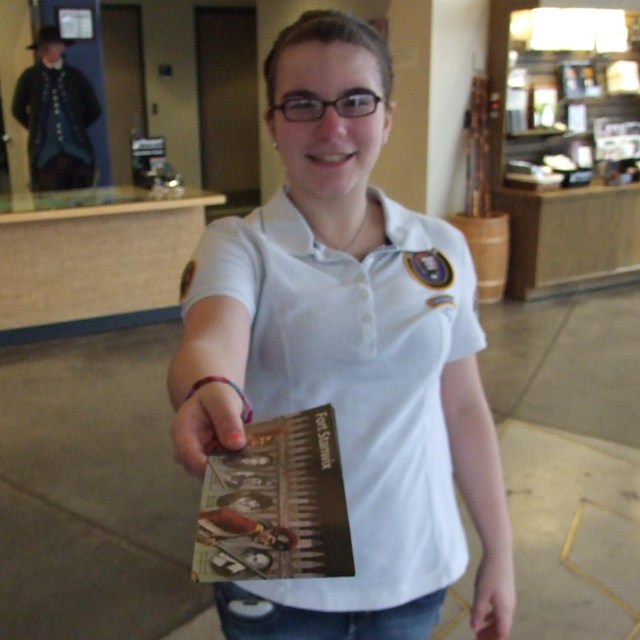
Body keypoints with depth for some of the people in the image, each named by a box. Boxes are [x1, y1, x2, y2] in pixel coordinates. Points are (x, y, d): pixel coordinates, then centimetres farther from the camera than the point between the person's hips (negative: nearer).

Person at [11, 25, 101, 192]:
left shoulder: (75, 76, 7)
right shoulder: (29, 77, 4)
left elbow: (94, 110, 15)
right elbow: (18, 110, 14)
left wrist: (76, 127, 11)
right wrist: (37, 129, 11)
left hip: (77, 152, 1)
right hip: (45, 154, -1)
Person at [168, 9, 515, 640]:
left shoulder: (442, 248, -4)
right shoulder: (237, 245, -11)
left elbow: (464, 408, 2)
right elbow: (210, 341, -32)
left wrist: (499, 551, 5)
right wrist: (208, 391, -54)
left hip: (415, 569, 3)